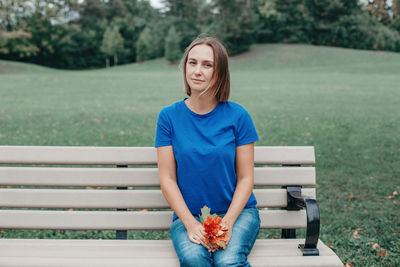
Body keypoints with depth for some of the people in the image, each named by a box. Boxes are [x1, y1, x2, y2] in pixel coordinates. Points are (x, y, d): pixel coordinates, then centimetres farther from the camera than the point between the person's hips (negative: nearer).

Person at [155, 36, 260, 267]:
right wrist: (191, 224, -13)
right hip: (188, 215, 0)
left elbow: (246, 178, -1)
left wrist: (226, 223, -14)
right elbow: (167, 179, -1)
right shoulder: (169, 116, 0)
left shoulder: (237, 116, -2)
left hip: (237, 211, 0)